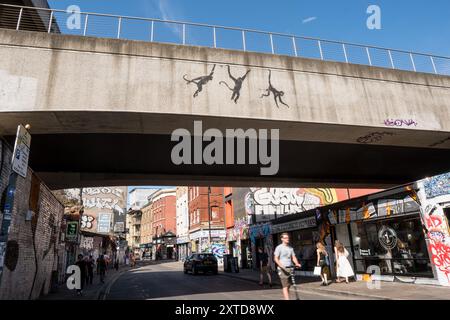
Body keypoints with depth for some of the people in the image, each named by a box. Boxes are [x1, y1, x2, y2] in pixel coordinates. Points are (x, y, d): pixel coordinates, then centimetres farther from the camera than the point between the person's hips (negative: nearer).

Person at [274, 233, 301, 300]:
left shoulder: (290, 248, 14)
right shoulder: (279, 247, -5)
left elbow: (293, 257, 11)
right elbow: (276, 258, -8)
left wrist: (297, 263, -8)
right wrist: (281, 266, -21)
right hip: (283, 269, -6)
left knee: (288, 286, 11)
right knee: (285, 286, -10)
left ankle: (285, 298, 24)